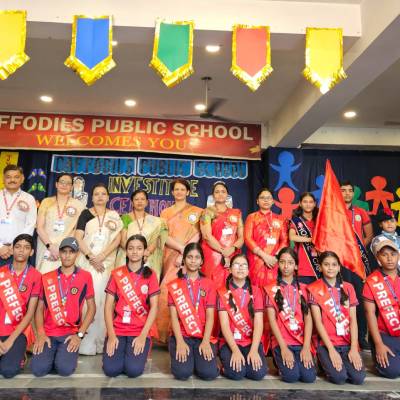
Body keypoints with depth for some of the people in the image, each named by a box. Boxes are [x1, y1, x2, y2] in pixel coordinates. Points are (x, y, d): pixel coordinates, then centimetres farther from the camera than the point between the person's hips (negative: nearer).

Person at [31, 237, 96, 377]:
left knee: (65, 368, -23)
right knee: (38, 369, -19)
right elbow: (40, 308, 7)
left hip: (72, 332, -2)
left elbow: (91, 308, 1)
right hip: (48, 332, 2)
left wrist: (80, 334, -9)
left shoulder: (85, 276, 0)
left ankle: (66, 354, 10)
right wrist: (40, 333, -7)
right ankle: (53, 354, 12)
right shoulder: (47, 277, 7)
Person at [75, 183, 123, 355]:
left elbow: (117, 239, 2)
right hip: (87, 260, -1)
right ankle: (86, 342, 0)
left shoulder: (114, 216, 11)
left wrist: (101, 256, -11)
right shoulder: (86, 214, 8)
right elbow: (78, 238, -1)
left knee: (101, 298, -3)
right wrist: (91, 257, -13)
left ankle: (97, 341, 7)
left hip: (106, 262, 1)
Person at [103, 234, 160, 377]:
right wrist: (111, 335, -10)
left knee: (134, 370, -20)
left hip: (141, 331, -1)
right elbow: (108, 306, 0)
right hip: (117, 330, 1)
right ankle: (122, 351, 14)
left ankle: (135, 353, 12)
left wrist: (143, 335, -14)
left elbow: (154, 307, -5)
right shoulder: (116, 274, 3)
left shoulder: (150, 275, 0)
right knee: (111, 369, -17)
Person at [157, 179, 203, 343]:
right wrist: (182, 248, -11)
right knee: (169, 290, -4)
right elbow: (164, 237, 3)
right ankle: (166, 334, 4)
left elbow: (196, 235, 0)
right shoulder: (166, 212, 15)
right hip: (170, 256, 2)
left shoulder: (197, 211, 9)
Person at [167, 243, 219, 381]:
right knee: (182, 372, -23)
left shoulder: (208, 284, 6)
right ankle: (182, 354, 10)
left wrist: (206, 342, -14)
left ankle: (197, 356, 12)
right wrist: (180, 342, -15)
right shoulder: (174, 285, 5)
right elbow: (174, 316, -3)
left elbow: (210, 316, -1)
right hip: (181, 335, -1)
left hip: (203, 336, 1)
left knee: (209, 373, -20)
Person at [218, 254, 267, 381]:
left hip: (252, 341, 1)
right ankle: (228, 360, 7)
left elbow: (258, 323, -4)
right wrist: (235, 350, -20)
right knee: (236, 372, -25)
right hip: (230, 342, -1)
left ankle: (251, 357, 9)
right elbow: (224, 323, -9)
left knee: (258, 373, -22)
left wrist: (254, 350, -17)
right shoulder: (223, 292, -1)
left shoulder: (256, 291, 4)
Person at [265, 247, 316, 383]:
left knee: (309, 376, -19)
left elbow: (308, 318, 2)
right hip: (281, 342, -2)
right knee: (291, 376, -22)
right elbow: (272, 320, -4)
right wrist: (283, 347, -13)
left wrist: (306, 347, -10)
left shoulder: (303, 289, 10)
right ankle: (280, 360, 8)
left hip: (302, 341, 2)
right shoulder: (271, 289, 2)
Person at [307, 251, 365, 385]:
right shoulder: (315, 289, -4)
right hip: (326, 343, -3)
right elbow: (318, 321, -8)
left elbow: (353, 319, 3)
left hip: (347, 343, 3)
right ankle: (325, 361, 9)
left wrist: (354, 348, -8)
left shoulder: (348, 288, 7)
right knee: (339, 377, -22)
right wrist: (331, 349, -14)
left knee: (358, 378, -16)